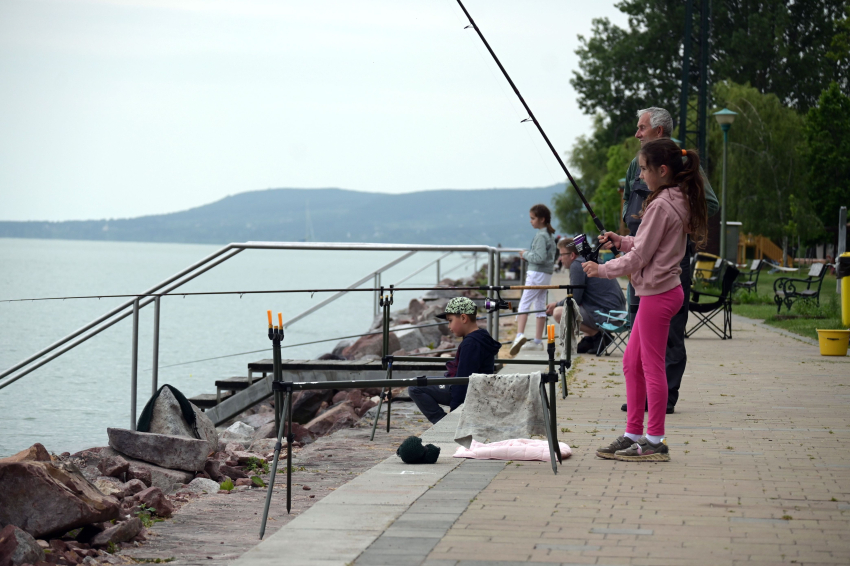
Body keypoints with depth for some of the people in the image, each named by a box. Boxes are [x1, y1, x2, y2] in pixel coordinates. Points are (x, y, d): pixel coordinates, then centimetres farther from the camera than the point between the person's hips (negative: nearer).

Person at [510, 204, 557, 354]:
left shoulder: (540, 236, -14)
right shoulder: (550, 235, 15)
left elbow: (540, 257, -23)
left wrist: (526, 254, -8)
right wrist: (528, 255, 10)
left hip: (537, 274, -10)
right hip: (547, 275, 10)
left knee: (524, 304, -14)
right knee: (540, 306, 11)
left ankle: (520, 334, -29)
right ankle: (538, 341, 13)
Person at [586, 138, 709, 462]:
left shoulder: (661, 206, -18)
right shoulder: (679, 201, 12)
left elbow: (639, 258, -16)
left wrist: (602, 270, -6)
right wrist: (623, 241, 11)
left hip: (657, 293, -10)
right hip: (664, 289, 10)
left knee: (652, 366, -4)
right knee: (632, 363, 14)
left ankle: (655, 442, 2)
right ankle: (633, 434, 19)